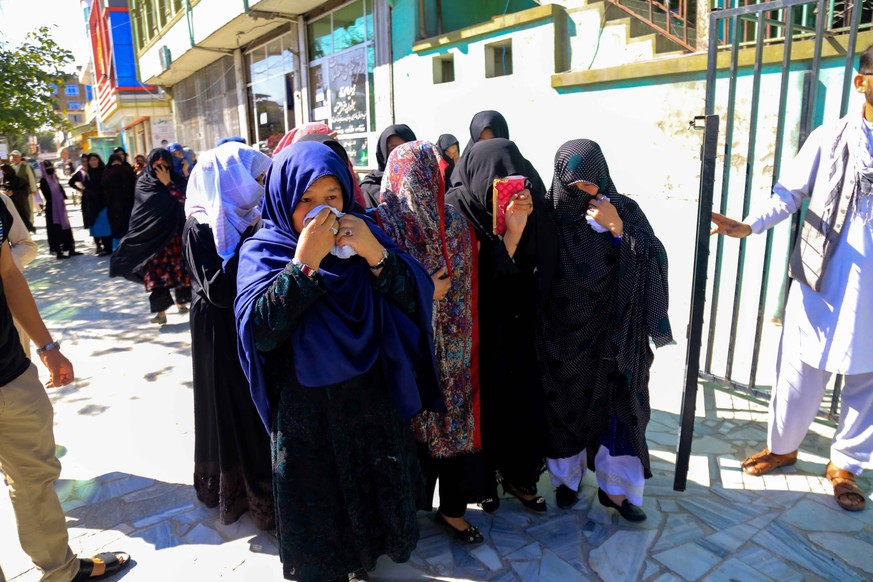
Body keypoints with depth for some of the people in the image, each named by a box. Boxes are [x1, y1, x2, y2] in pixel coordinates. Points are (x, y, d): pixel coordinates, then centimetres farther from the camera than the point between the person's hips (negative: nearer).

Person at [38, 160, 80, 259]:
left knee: (65, 226, 8)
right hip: (52, 208, -7)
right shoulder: (44, 181, -8)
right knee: (56, 229, -2)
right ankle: (58, 251, 3)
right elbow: (48, 195, -13)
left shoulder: (55, 178, 11)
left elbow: (61, 189, 10)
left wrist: (64, 199, -5)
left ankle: (71, 249, 14)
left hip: (60, 207, 7)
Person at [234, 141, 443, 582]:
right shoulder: (262, 250, -9)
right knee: (316, 502, 17)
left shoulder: (362, 235, -4)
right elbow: (260, 330, -23)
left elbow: (416, 299, -11)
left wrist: (376, 255, -26)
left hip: (372, 400, 2)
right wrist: (304, 263, -30)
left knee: (370, 492, 20)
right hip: (304, 409, -2)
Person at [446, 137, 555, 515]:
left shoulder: (530, 204, -7)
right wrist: (510, 231, -34)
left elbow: (539, 272, 0)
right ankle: (485, 480, 33)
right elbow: (485, 278, -24)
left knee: (523, 401, 11)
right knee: (485, 403, 9)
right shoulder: (457, 211, -18)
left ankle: (519, 476, 35)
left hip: (518, 329, 4)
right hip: (477, 334, -3)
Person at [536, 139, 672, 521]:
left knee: (617, 406, 5)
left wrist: (618, 229, -21)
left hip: (612, 331, 1)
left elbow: (655, 259, -11)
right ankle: (567, 477, 33)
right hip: (563, 332, 0)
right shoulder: (549, 214, -7)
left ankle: (616, 487, 23)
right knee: (566, 405, 12)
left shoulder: (624, 210, -4)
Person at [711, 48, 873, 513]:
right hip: (820, 284, -2)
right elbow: (788, 194, -3)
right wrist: (750, 225, -20)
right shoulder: (828, 140, -1)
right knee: (799, 374, 9)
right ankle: (782, 446, 32)